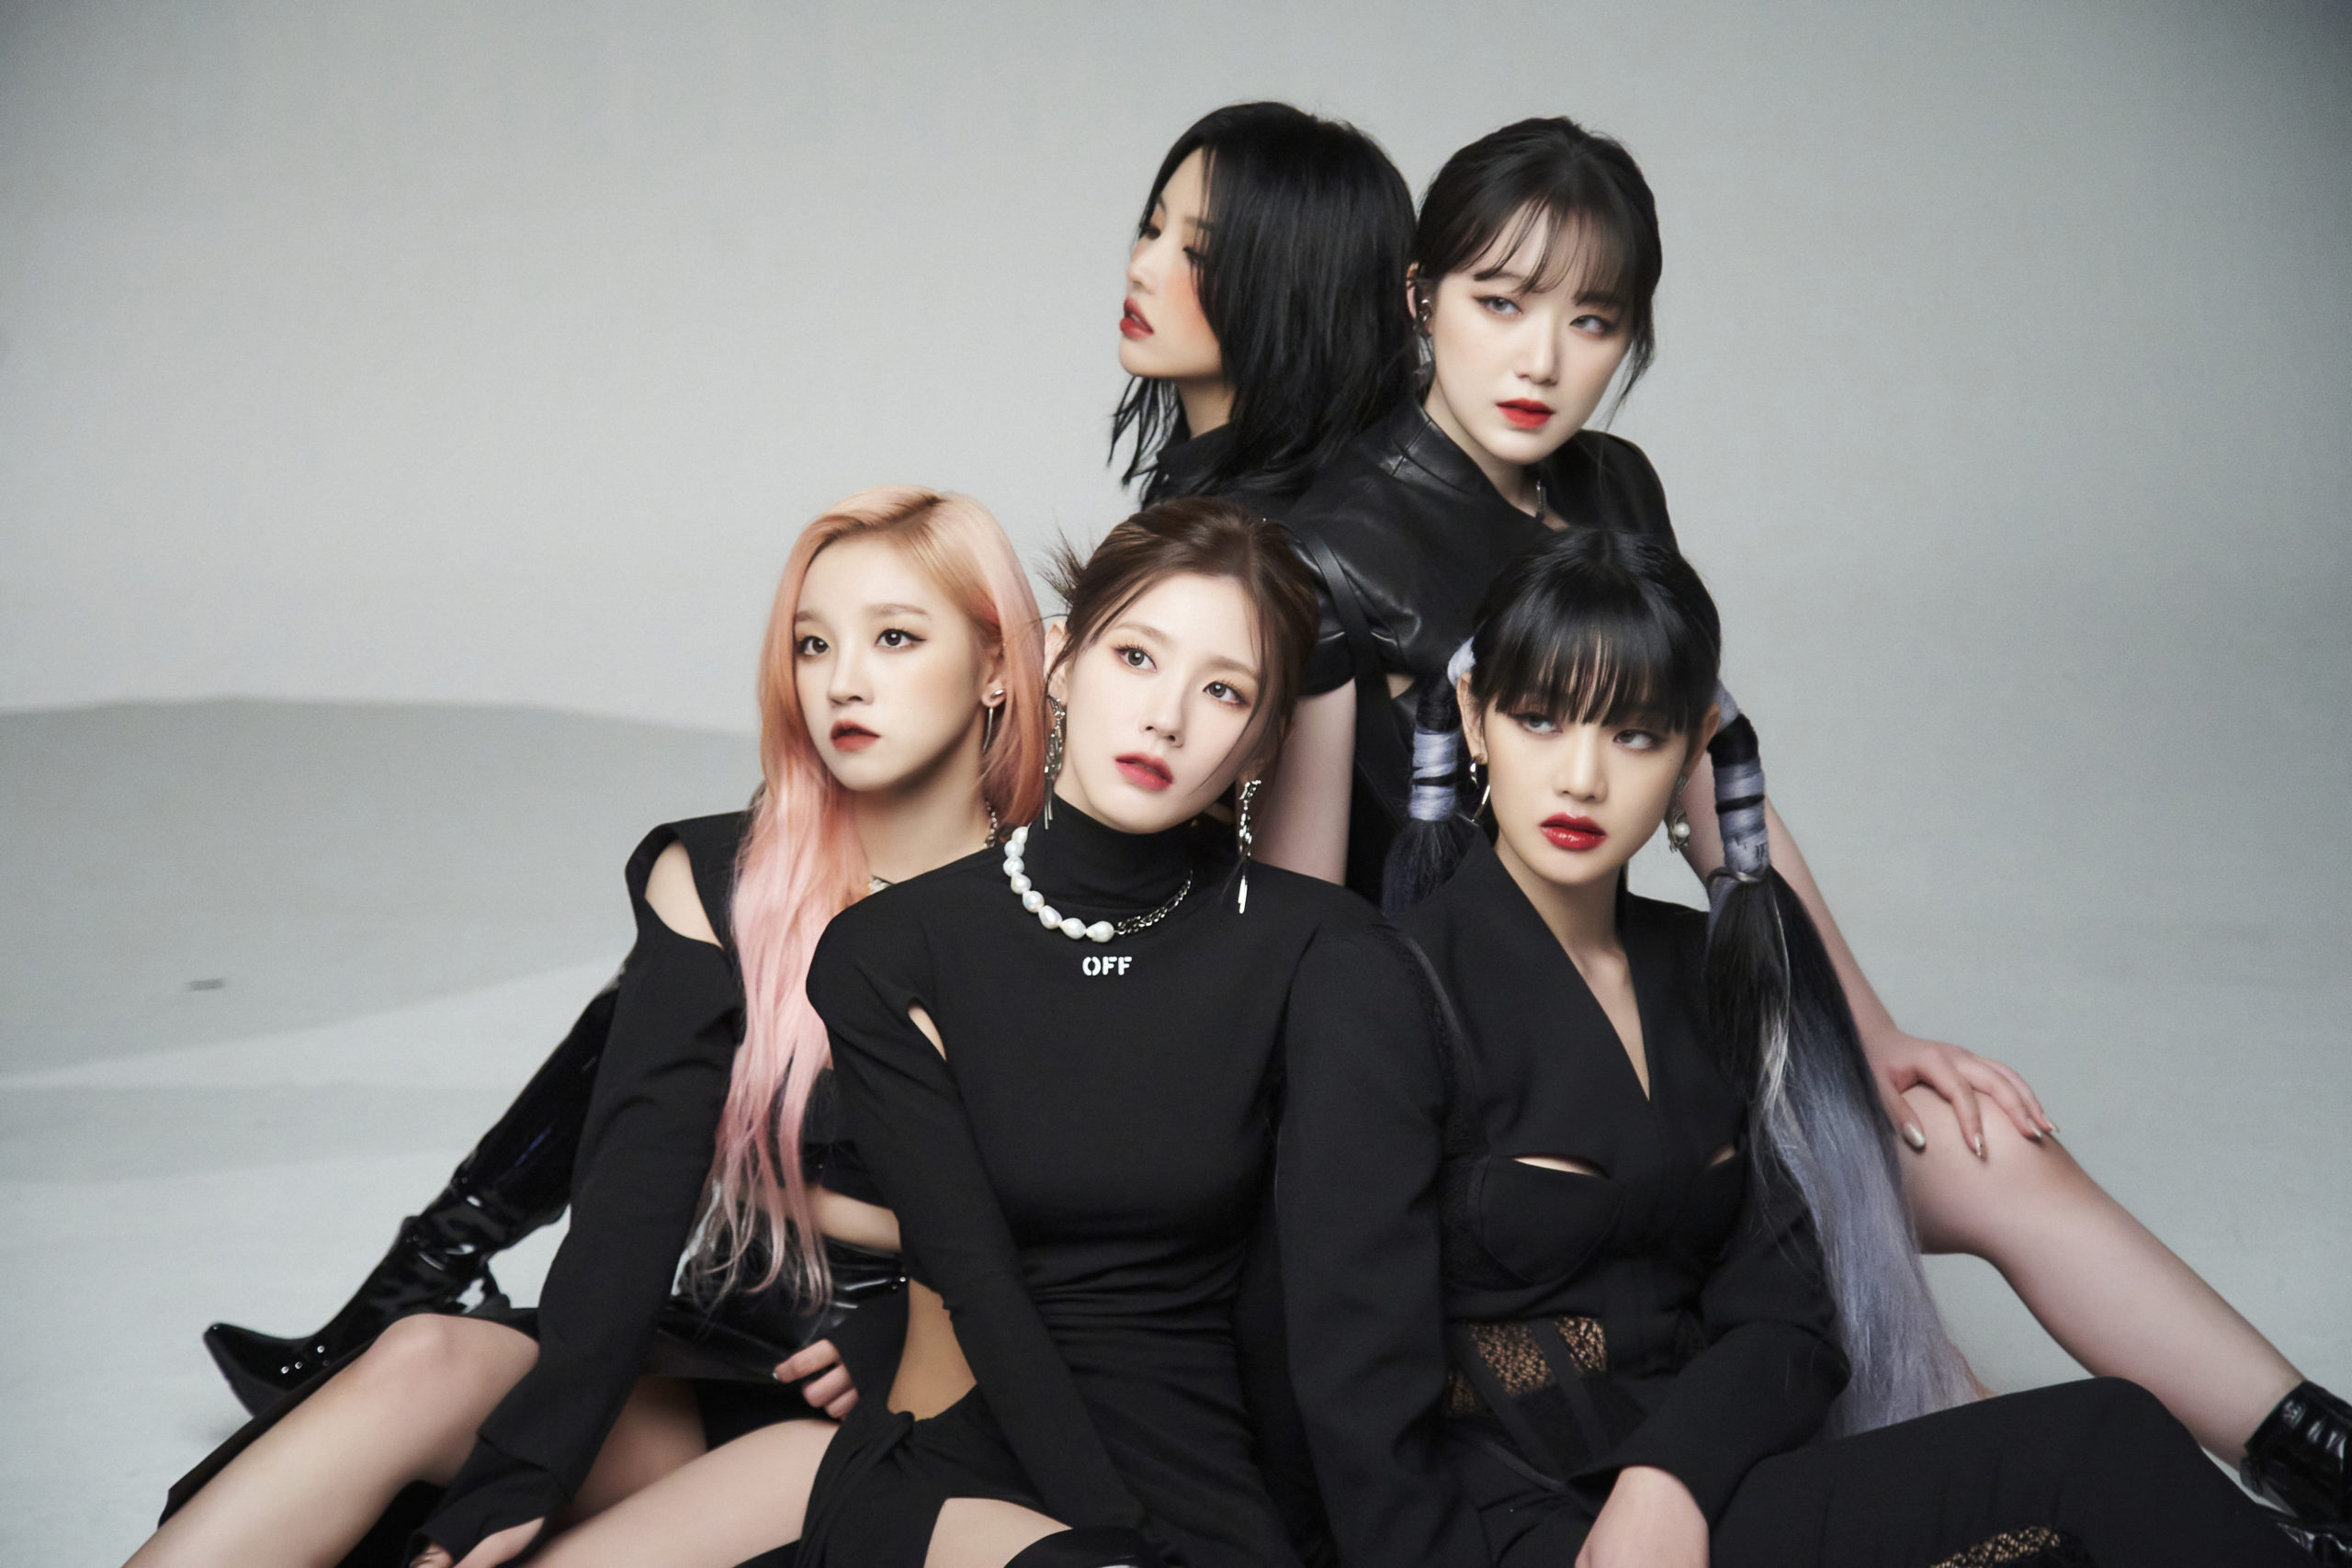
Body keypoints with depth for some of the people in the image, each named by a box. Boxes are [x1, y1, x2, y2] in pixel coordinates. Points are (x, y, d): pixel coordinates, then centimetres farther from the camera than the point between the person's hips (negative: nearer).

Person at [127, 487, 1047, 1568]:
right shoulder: (717, 884, 1)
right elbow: (633, 1191, -11)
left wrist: (889, 1348, -17)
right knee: (424, 1361, -26)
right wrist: (520, 1471, -23)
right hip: (719, 1364, 3)